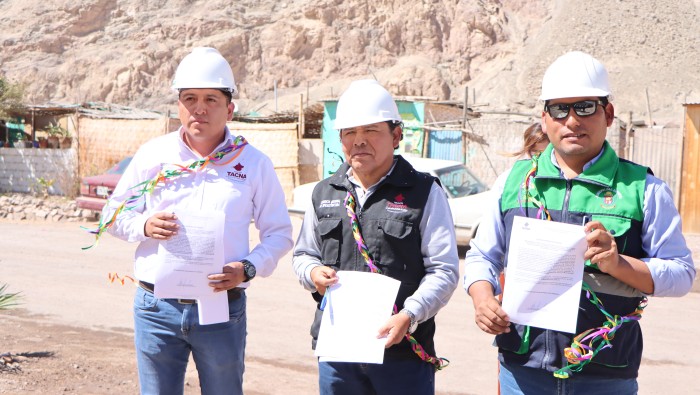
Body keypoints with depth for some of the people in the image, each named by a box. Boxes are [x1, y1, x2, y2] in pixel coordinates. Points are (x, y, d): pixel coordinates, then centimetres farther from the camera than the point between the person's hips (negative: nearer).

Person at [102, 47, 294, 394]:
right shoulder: (152, 154, 4)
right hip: (156, 308, 1)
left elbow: (279, 233, 5)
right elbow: (114, 214, 11)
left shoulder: (253, 163, 2)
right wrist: (144, 226, -11)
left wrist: (248, 269, -14)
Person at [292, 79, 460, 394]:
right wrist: (312, 272, -1)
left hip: (404, 352, -3)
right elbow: (303, 254, 22)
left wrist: (409, 316, -19)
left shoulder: (424, 193, -1)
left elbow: (444, 270, -5)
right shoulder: (324, 194, 12)